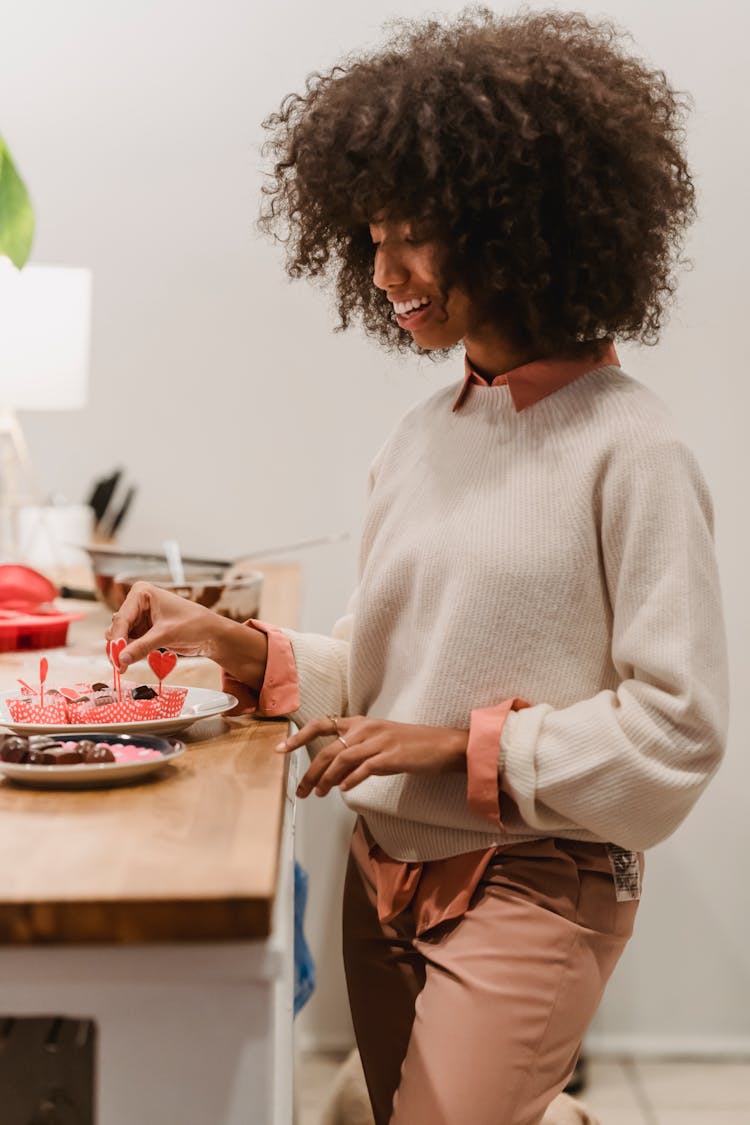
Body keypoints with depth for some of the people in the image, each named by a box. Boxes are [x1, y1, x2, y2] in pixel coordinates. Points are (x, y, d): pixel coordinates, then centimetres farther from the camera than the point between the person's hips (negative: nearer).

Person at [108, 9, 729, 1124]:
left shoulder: (628, 450, -15)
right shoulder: (422, 437, 6)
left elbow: (676, 729, -16)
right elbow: (384, 670, 10)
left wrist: (458, 745, -16)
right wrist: (236, 645, -2)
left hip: (531, 889, -7)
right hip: (386, 873, 7)